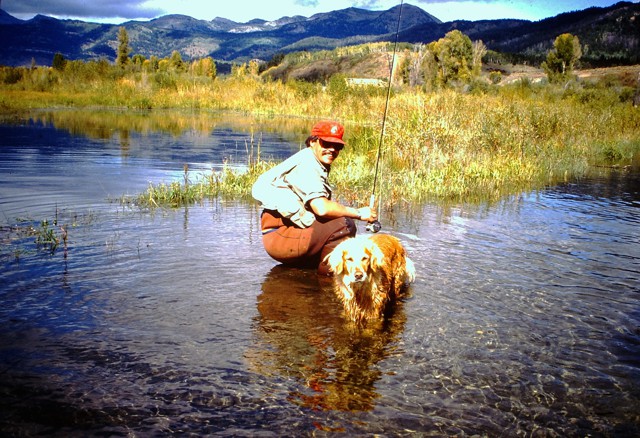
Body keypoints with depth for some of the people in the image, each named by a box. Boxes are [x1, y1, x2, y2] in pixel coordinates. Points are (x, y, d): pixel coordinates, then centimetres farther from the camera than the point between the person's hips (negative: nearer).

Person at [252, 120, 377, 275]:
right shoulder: (306, 165, -15)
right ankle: (330, 274, -9)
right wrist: (358, 213, -17)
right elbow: (322, 208, -27)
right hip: (281, 237, -10)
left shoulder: (316, 165, 16)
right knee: (345, 224, -20)